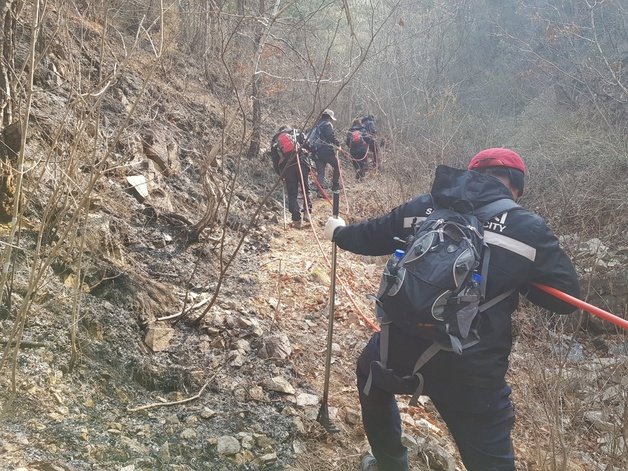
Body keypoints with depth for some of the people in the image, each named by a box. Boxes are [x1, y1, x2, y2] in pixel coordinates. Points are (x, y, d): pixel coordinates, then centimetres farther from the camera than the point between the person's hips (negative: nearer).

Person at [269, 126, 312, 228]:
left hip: (286, 168, 0)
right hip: (301, 163, 0)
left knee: (292, 195, 6)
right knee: (305, 190, 15)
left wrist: (280, 174, 20)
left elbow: (274, 160, 15)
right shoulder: (297, 133, 20)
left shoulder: (275, 140, 22)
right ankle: (307, 212, -2)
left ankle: (297, 219, -3)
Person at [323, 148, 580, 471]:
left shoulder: (422, 207, 3)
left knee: (371, 373, 37)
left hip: (402, 345, 3)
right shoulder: (529, 230, -5)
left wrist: (339, 232, 40)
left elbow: (368, 237, 19)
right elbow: (567, 298, 3)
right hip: (472, 371, -3)